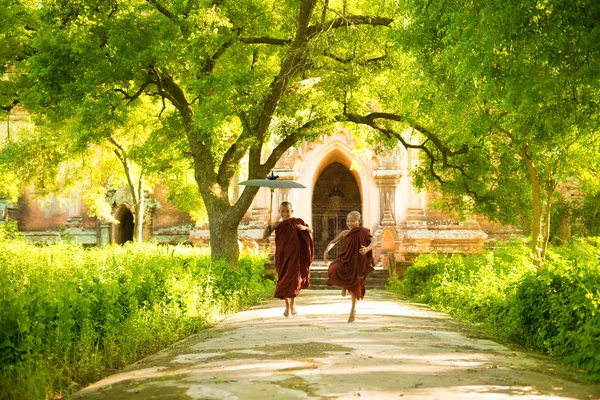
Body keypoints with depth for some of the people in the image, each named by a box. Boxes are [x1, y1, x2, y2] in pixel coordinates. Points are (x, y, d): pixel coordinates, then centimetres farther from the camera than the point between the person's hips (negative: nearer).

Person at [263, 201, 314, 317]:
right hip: (282, 255, 1)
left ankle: (292, 304, 7)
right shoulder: (277, 225, 1)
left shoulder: (297, 222, -1)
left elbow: (311, 231, 4)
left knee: (293, 277, -6)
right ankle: (287, 305, 15)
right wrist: (268, 227, -16)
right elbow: (264, 237, 1)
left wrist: (304, 227, -17)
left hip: (295, 254, -1)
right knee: (283, 280, 4)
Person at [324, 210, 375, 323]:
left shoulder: (363, 232, -5)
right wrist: (326, 251, -3)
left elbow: (373, 242, -19)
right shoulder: (345, 233, 4)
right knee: (334, 270, -29)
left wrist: (367, 248, -40)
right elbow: (333, 242, 13)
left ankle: (353, 309, 26)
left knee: (354, 288, 4)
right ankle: (344, 286, 5)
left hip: (357, 263, -2)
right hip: (345, 260, 2)